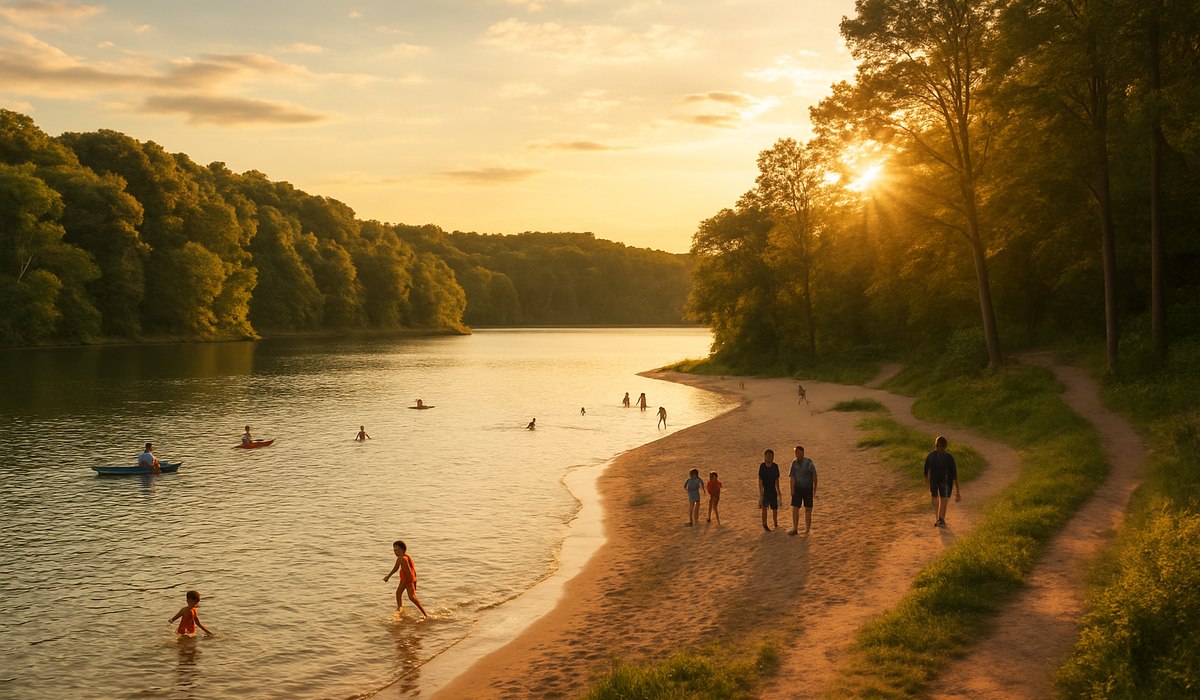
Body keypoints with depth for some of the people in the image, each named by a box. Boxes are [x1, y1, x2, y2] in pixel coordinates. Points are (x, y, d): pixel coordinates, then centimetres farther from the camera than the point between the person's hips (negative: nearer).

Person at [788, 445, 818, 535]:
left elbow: (814, 476, -7)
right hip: (798, 488, 3)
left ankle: (807, 530, 14)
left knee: (808, 509, 6)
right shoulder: (794, 463, -1)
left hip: (808, 488, -3)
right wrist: (792, 490, -4)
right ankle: (795, 529, 10)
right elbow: (792, 477, 1)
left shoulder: (809, 462, -12)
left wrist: (815, 489, -6)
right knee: (795, 509, 1)